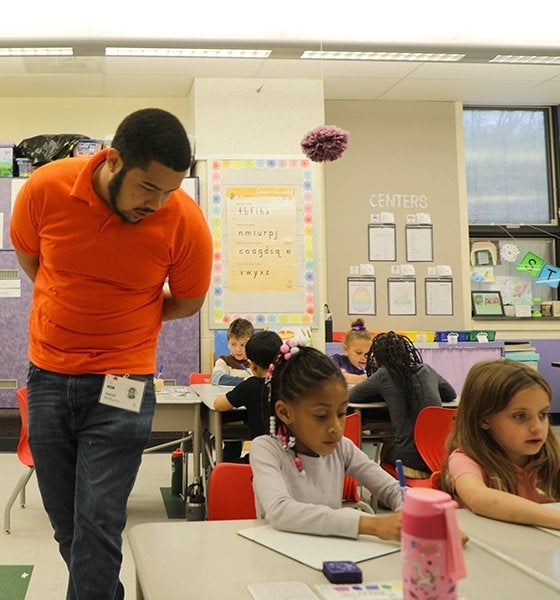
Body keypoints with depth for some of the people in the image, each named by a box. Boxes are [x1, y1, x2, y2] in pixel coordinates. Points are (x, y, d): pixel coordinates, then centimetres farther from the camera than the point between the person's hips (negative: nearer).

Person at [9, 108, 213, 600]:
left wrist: (122, 316, 0)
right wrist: (74, 311, 6)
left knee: (97, 528, -5)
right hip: (47, 375, 3)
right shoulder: (46, 188, -13)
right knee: (67, 525, 13)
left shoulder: (186, 223, -16)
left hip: (119, 383, -2)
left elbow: (188, 301, 2)